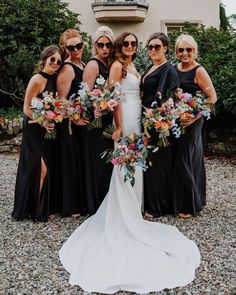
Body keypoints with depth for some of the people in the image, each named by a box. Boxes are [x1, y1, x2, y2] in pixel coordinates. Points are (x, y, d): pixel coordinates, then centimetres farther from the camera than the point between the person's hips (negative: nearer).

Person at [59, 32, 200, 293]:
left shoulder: (133, 67, 20)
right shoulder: (117, 66, -6)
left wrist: (138, 125, 13)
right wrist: (119, 126, -20)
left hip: (136, 120, 9)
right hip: (125, 119, -9)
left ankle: (131, 210, 22)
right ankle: (124, 220, 5)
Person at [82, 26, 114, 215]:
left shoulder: (110, 66, 14)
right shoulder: (93, 65, -9)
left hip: (108, 121, 8)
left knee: (108, 162, 13)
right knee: (97, 164, -2)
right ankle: (95, 207, 11)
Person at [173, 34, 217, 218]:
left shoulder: (199, 71, -10)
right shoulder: (175, 69, 8)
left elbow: (212, 98, -13)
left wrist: (195, 116, -20)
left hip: (191, 123, -6)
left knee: (186, 160, 0)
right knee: (178, 160, 13)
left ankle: (190, 205, 17)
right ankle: (180, 200, 31)